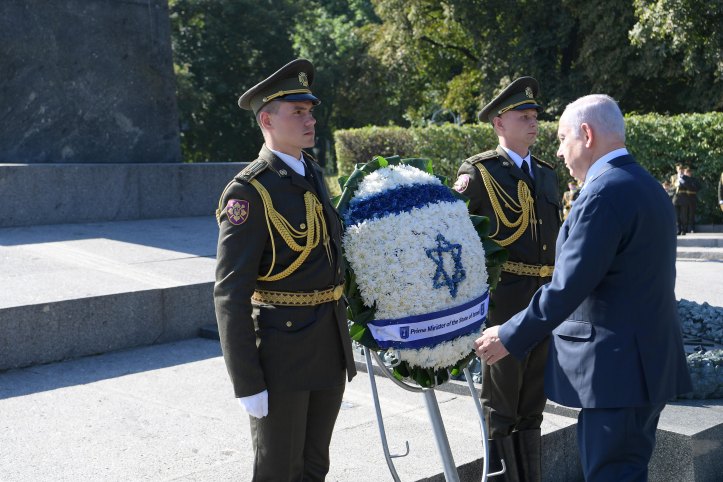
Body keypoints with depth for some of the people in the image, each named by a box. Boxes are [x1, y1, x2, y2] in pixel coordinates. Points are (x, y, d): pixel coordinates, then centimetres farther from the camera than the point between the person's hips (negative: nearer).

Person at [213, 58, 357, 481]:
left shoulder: (313, 174, 9)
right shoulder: (249, 191, -16)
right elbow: (231, 294, -19)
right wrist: (247, 383, -20)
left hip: (330, 347, 7)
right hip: (281, 349, -7)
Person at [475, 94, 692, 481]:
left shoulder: (604, 193, -19)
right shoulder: (647, 185, 12)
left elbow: (567, 288, -22)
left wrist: (509, 338, -12)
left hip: (617, 368, -10)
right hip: (650, 360, 10)